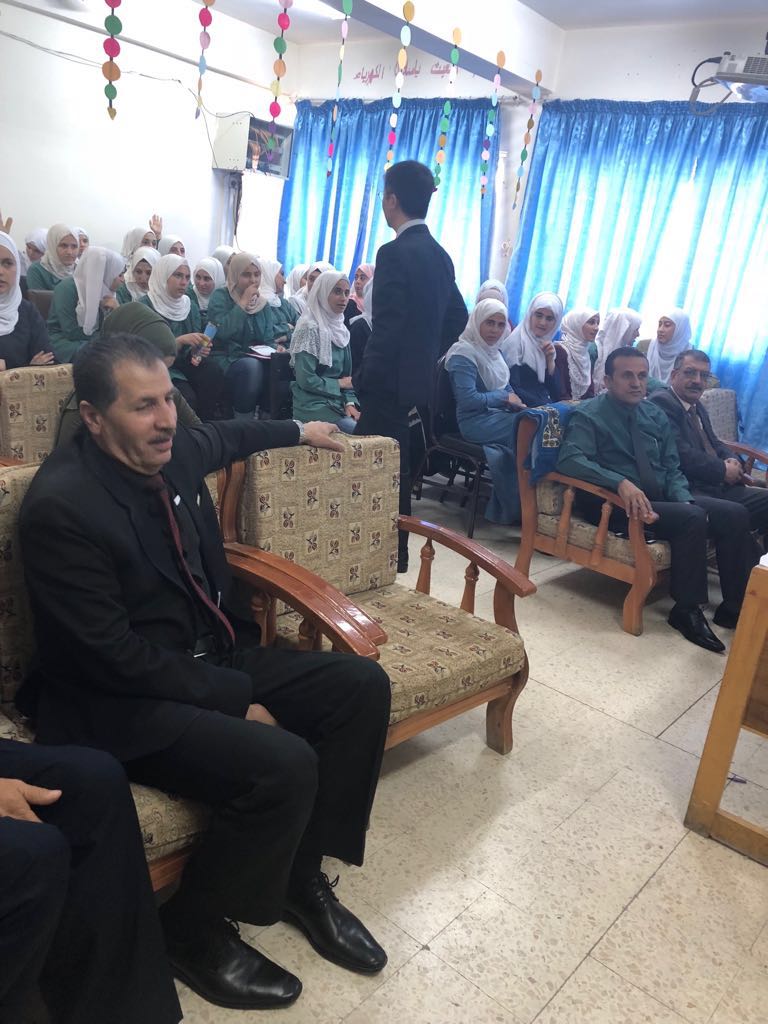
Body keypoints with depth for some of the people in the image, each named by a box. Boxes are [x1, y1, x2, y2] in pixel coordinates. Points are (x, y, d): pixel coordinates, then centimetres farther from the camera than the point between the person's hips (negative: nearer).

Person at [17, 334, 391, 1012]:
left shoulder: (173, 453, -1)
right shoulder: (60, 505, -23)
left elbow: (225, 437, 25)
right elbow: (114, 656, -22)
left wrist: (298, 432, 39)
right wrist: (233, 698, -18)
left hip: (213, 656, 9)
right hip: (122, 701, -8)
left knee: (362, 686, -1)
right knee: (283, 766, -29)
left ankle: (302, 873, 13)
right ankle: (192, 928, 2)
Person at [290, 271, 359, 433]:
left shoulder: (340, 328, 12)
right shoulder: (309, 328, -11)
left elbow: (346, 373, 13)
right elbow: (306, 380, -17)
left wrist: (349, 402, -4)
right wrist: (339, 384, -5)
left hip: (337, 401, 7)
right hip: (313, 405, -7)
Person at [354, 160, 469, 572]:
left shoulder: (395, 252, -15)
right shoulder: (439, 254, 11)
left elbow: (387, 327, -21)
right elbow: (457, 317, 17)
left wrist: (364, 379, -14)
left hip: (389, 380, -9)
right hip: (417, 376, 9)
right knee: (394, 465, 17)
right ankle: (394, 548, 26)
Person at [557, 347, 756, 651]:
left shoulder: (655, 415, 13)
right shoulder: (588, 415, -7)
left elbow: (672, 469, 12)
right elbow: (569, 459, -23)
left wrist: (685, 500, -10)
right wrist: (621, 483, -36)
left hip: (663, 499, 7)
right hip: (615, 505, -7)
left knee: (735, 514, -10)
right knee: (692, 518, -28)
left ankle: (734, 606, 0)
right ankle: (687, 610, -15)